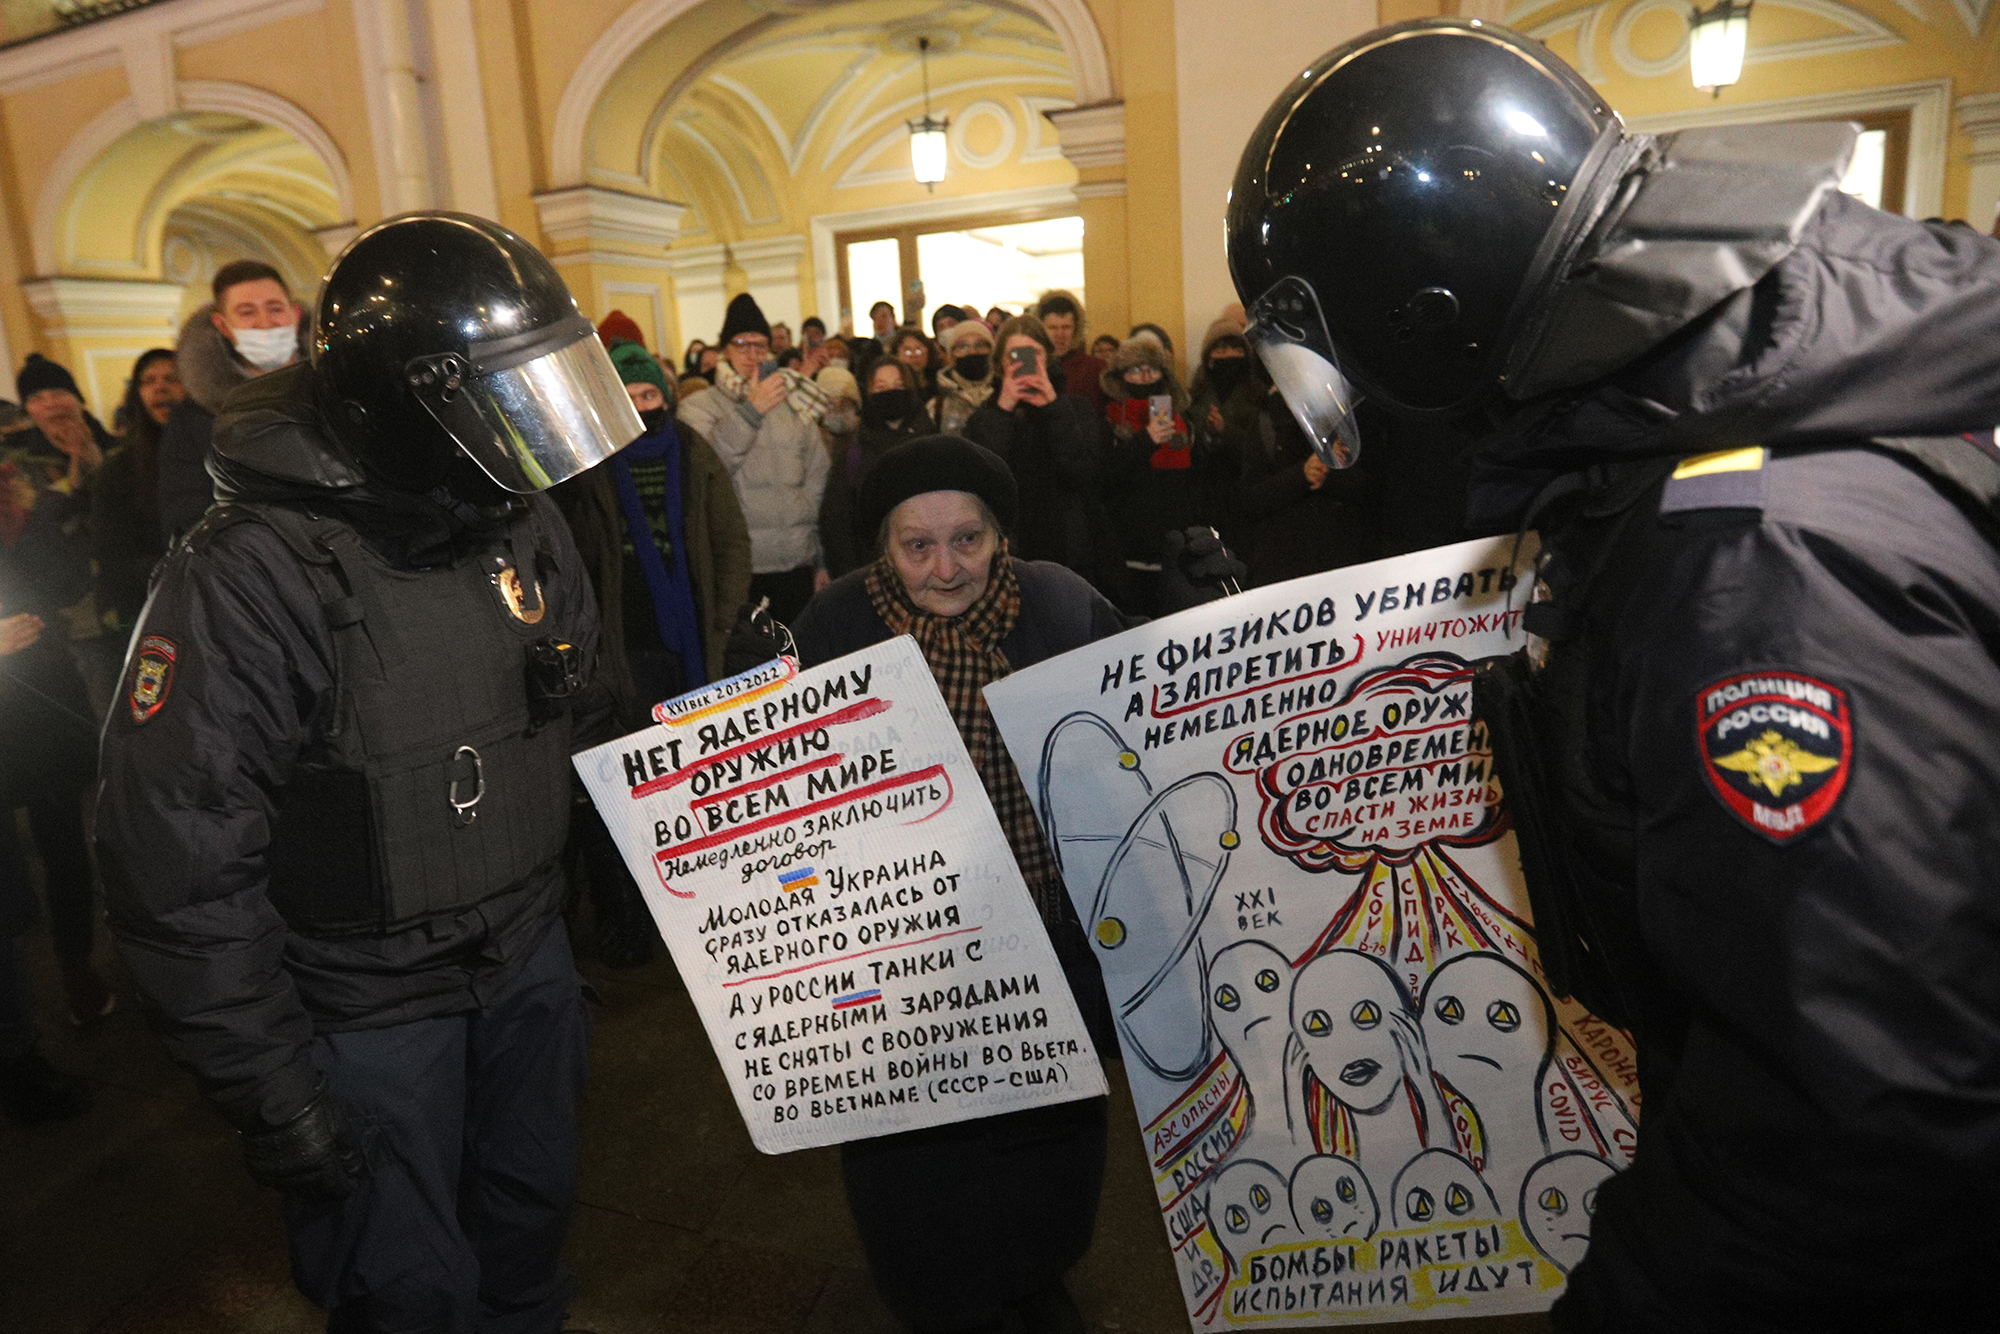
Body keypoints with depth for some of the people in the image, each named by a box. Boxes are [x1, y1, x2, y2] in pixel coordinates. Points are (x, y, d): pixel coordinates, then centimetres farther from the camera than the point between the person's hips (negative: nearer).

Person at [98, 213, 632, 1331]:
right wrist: (269, 1087, -18)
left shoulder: (525, 526, -3)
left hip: (528, 956, 6)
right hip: (366, 1006, -5)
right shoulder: (251, 581, -25)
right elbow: (179, 857, -22)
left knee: (532, 1211, 26)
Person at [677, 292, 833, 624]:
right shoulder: (698, 406, 4)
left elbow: (818, 483, 16)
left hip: (796, 565, 3)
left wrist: (822, 559, 14)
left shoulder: (793, 404, 15)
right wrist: (750, 410, -19)